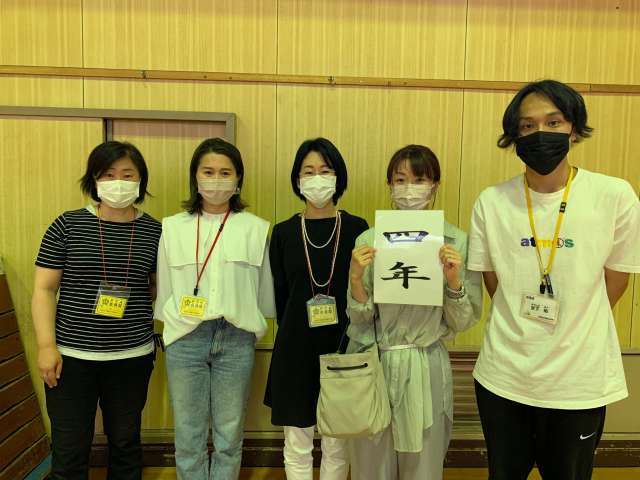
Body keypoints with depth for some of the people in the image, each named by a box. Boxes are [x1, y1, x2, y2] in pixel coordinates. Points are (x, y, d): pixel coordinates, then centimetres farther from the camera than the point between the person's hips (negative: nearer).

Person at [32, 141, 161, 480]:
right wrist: (46, 345, -8)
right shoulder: (67, 225, -3)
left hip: (133, 356, 1)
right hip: (71, 356, -1)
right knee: (69, 449, 9)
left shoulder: (154, 231, 0)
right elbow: (44, 289, -2)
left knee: (125, 442, 16)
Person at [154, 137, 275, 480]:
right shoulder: (172, 227, 2)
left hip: (236, 339, 0)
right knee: (188, 434, 11)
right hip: (185, 339, 1)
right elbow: (163, 291, 8)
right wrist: (175, 324, 7)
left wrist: (249, 326, 5)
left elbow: (264, 291, 4)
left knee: (230, 433, 12)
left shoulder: (255, 228, -1)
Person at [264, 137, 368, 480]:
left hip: (343, 346, 0)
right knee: (297, 446, 12)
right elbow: (279, 295, 6)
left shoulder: (357, 229, -2)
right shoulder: (284, 232, 1)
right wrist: (294, 334, 6)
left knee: (337, 445, 13)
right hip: (296, 348, 1)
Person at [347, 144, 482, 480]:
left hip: (426, 368, 0)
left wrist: (454, 280, -19)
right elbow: (360, 319, -2)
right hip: (372, 365, 1)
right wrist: (356, 277, -19)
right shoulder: (369, 240, -3)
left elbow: (462, 323, -2)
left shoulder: (457, 242, -5)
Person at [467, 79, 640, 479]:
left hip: (580, 381, -1)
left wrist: (568, 334, 6)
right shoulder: (491, 203, -5)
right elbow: (494, 285, 5)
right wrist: (524, 331, 4)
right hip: (503, 376, 1)